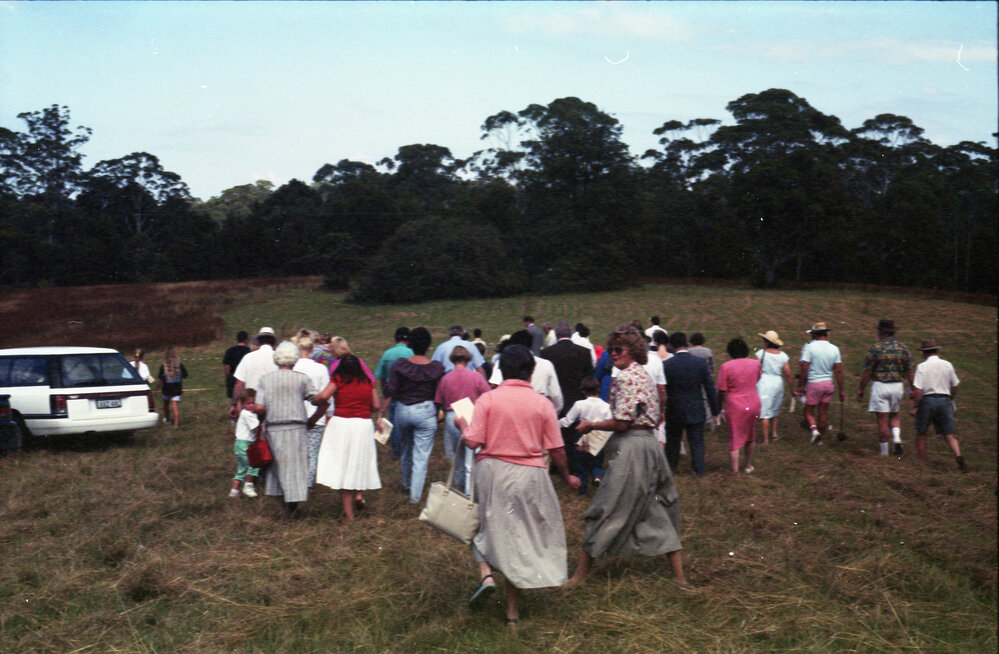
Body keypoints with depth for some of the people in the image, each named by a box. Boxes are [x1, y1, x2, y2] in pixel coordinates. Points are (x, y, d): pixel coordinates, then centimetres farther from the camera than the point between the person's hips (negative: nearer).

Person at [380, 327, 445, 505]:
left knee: (406, 450, 23)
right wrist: (438, 412, 15)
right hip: (425, 412, -2)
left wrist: (381, 413, -2)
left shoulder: (399, 365, -7)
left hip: (402, 410, 3)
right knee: (421, 455, 3)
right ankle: (415, 495, 0)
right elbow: (439, 394, 0)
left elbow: (390, 392, -7)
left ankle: (407, 485, 42)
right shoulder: (436, 368, -7)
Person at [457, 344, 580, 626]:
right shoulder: (543, 404, -3)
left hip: (491, 472, -1)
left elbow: (472, 442, -10)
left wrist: (462, 425, 11)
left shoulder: (487, 399, -7)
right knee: (520, 535, 13)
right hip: (529, 476, 1)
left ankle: (486, 573, -4)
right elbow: (556, 449, 0)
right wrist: (567, 476, 17)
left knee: (487, 526, 21)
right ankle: (512, 611, 18)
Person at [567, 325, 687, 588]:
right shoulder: (644, 374, 14)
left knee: (608, 512, 0)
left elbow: (622, 422, -19)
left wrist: (590, 425, -6)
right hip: (649, 443, 10)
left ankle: (581, 574, 10)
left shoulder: (626, 377, -15)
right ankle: (679, 574, 18)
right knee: (657, 512, 14)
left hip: (630, 448, -9)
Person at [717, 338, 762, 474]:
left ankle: (735, 471, 4)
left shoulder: (725, 367, -12)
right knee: (750, 437, 22)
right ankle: (748, 466, 35)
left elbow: (722, 391, -9)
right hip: (753, 405, 3)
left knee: (734, 439, 5)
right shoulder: (755, 363, -2)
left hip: (734, 406, -3)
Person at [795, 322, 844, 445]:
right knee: (823, 412, 12)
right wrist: (841, 390, 8)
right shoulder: (834, 349, 2)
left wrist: (800, 387, -8)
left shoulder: (809, 347, -11)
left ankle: (814, 429, -20)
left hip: (813, 384, -4)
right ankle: (819, 439, 21)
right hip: (828, 384, 4)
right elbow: (838, 371, 3)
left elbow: (804, 369, -14)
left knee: (808, 411, 5)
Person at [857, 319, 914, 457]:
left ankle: (884, 453, 5)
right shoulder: (903, 349, 3)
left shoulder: (875, 348, -9)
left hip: (880, 386, -4)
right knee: (894, 416, 21)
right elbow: (910, 373, 4)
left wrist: (860, 390, 1)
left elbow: (867, 373, -8)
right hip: (898, 386, 4)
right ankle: (897, 439, -4)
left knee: (882, 420, 0)